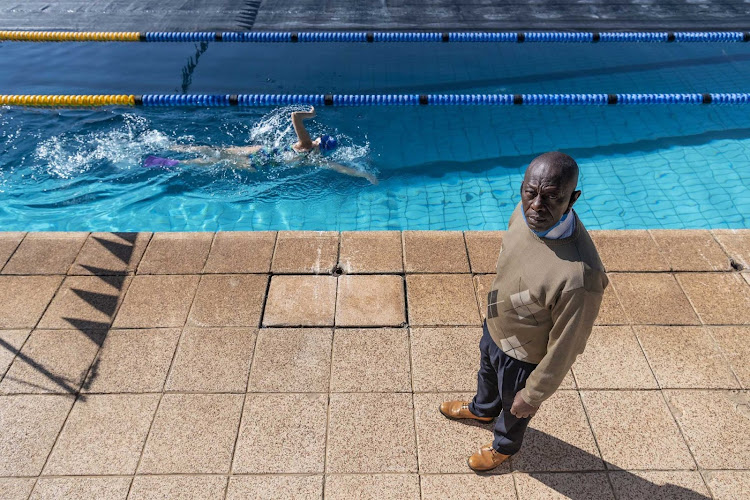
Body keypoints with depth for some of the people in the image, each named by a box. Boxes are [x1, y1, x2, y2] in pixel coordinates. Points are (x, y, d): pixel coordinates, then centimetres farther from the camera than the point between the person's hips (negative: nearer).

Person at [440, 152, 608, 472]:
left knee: (514, 408, 28)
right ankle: (483, 408, 72)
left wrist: (533, 395, -13)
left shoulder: (579, 277, -44)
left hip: (523, 357, -6)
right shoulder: (526, 212, -22)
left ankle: (504, 446, 63)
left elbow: (565, 348, -28)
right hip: (494, 327, 6)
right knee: (487, 374, 37)